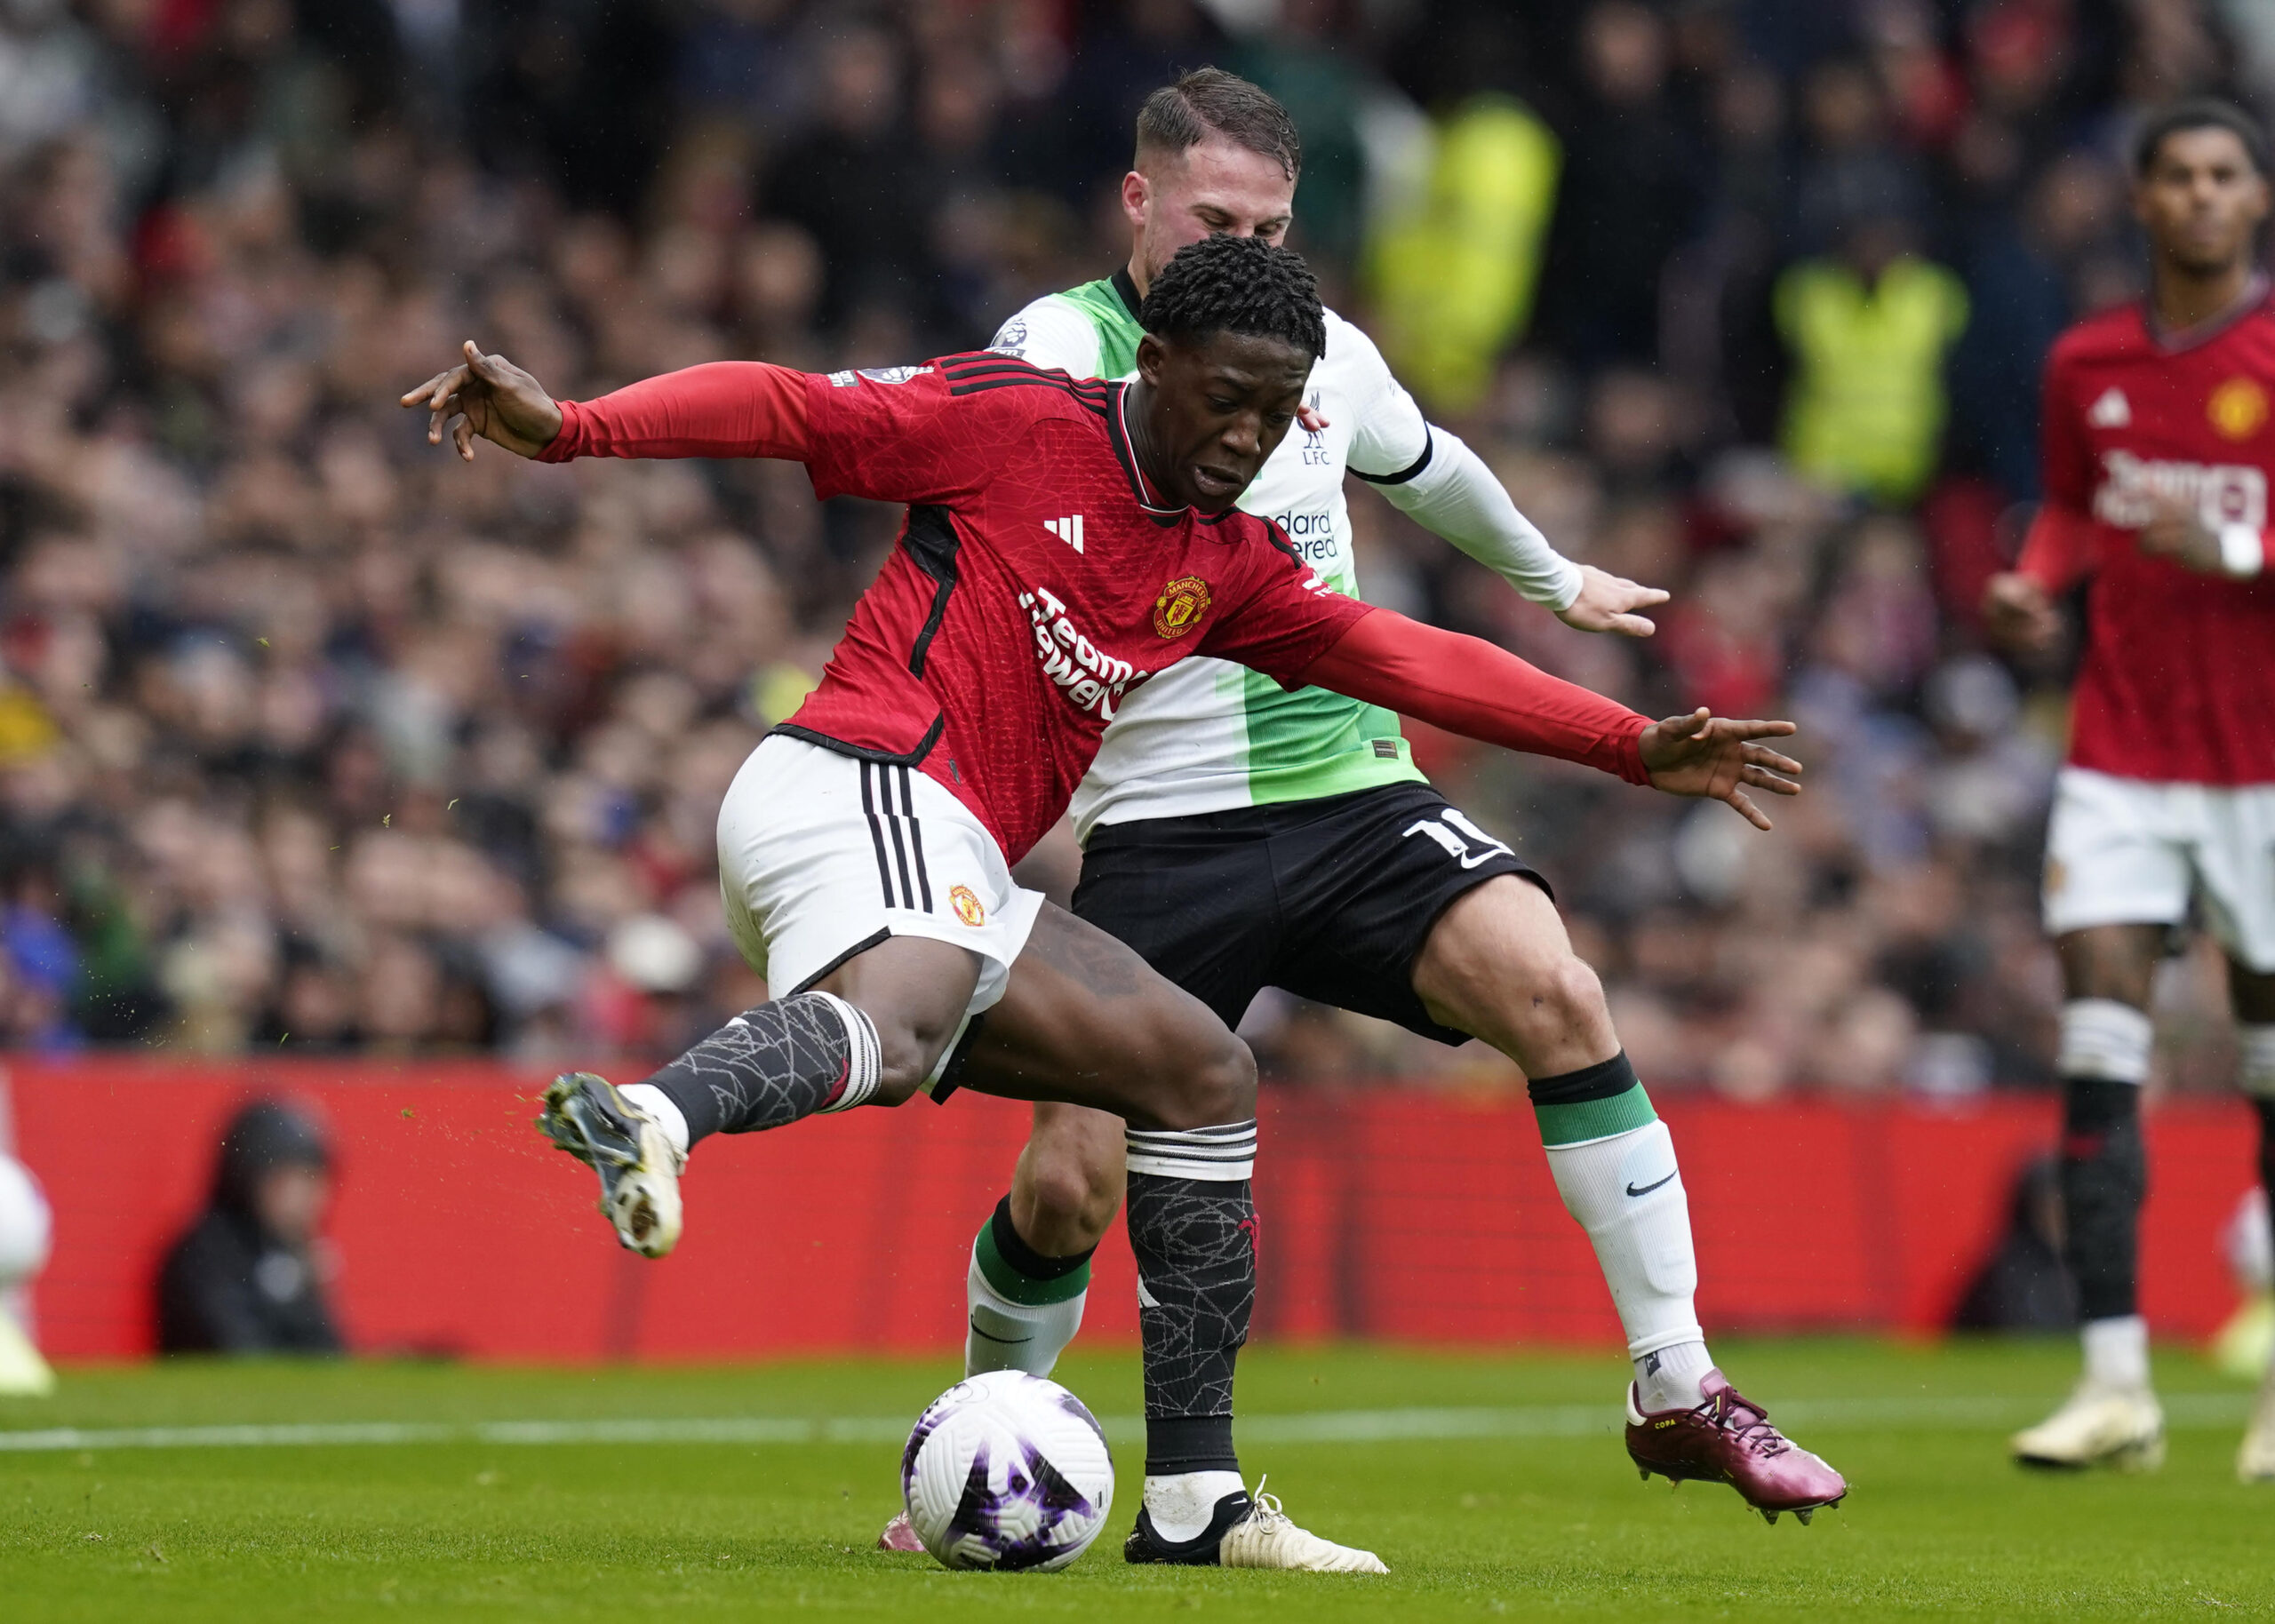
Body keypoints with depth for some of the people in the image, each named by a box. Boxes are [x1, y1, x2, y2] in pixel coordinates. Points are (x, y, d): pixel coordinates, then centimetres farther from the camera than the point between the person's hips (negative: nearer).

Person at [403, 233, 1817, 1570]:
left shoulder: (1225, 566, 21)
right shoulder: (1020, 424, 0)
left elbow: (1414, 660, 19)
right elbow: (787, 407, -5)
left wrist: (1634, 746, 14)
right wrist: (565, 426, -16)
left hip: (954, 882, 9)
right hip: (863, 792, -9)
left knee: (1206, 1075, 10)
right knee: (895, 1024, -39)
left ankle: (1196, 1501, 8)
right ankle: (655, 1116, -72)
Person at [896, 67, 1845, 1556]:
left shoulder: (1325, 356, 9)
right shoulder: (1063, 350, -7)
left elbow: (1424, 467, 30)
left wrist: (1555, 579, 47)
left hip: (1350, 793, 3)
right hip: (1152, 830, -3)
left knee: (1553, 988, -21)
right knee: (1070, 1184, -8)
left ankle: (1681, 1393, -15)